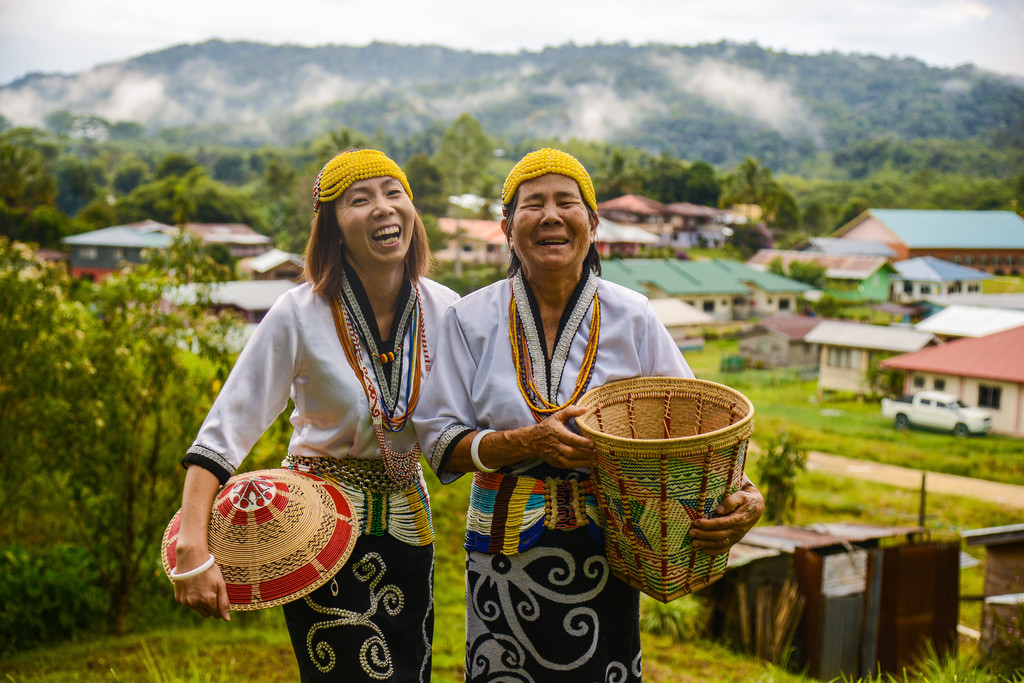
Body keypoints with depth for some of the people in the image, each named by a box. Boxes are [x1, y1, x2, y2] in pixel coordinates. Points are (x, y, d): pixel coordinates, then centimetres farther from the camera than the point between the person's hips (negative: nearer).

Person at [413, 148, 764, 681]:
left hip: (605, 550, 0)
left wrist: (743, 496, -19)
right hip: (505, 550, 0)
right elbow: (439, 442, -3)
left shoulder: (631, 317, -2)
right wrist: (530, 442, -19)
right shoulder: (472, 318, -2)